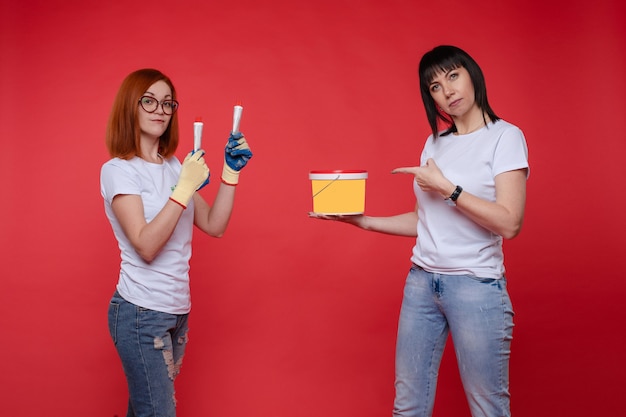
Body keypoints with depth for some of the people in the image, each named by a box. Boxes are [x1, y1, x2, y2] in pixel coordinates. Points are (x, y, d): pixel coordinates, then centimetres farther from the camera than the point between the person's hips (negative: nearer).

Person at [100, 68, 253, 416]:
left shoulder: (174, 166, 9)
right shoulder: (118, 170, -11)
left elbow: (214, 226, 4)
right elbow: (145, 246, -22)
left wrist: (231, 172, -5)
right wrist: (185, 188, -27)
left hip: (177, 310, 7)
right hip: (141, 312, -7)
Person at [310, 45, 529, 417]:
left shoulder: (505, 136, -5)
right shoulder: (435, 142, 13)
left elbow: (509, 224, -16)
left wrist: (446, 187, -18)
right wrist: (365, 222, 5)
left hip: (476, 285, -5)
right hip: (421, 282, 6)